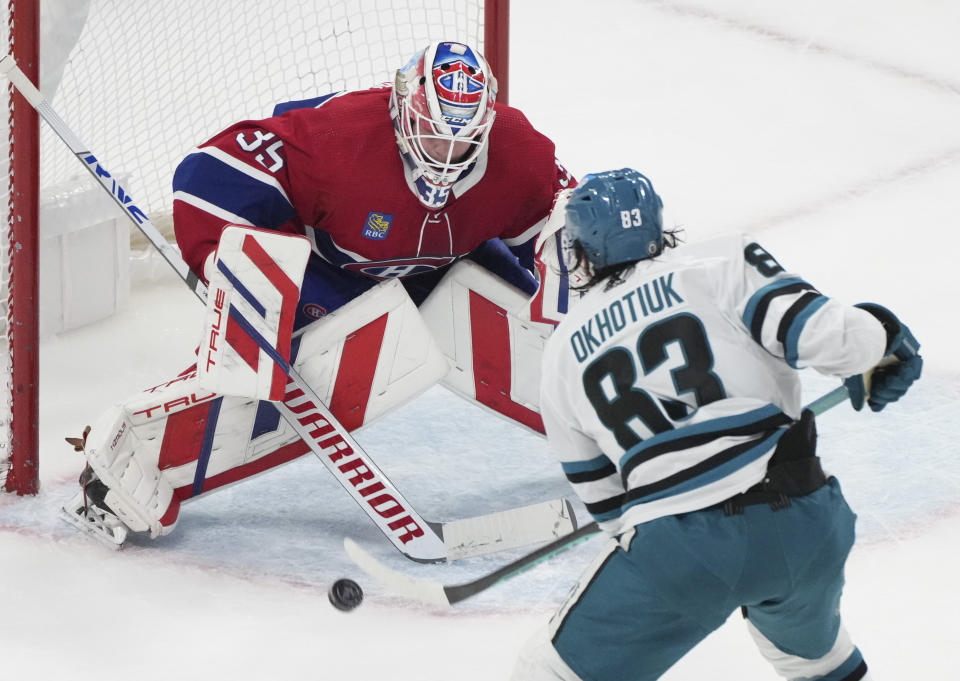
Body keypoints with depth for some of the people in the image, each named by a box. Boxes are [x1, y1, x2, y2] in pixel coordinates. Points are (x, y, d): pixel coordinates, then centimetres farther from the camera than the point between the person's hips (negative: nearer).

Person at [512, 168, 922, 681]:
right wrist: (880, 334, 14)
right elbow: (820, 335, -6)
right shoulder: (723, 263, 8)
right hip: (803, 524, 2)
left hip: (675, 551, -1)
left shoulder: (562, 355, 17)